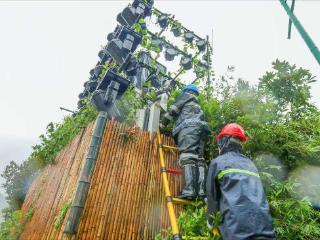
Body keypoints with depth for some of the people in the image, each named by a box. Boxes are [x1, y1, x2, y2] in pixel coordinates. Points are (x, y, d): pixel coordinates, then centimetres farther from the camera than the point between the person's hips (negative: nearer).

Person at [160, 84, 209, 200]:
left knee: (187, 157, -20)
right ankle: (201, 190, -14)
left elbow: (173, 110, 10)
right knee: (199, 158, -2)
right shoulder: (197, 106, 41)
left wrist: (163, 124, 14)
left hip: (188, 126, -7)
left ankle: (189, 190, -32)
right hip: (201, 128, 8)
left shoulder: (185, 95, 22)